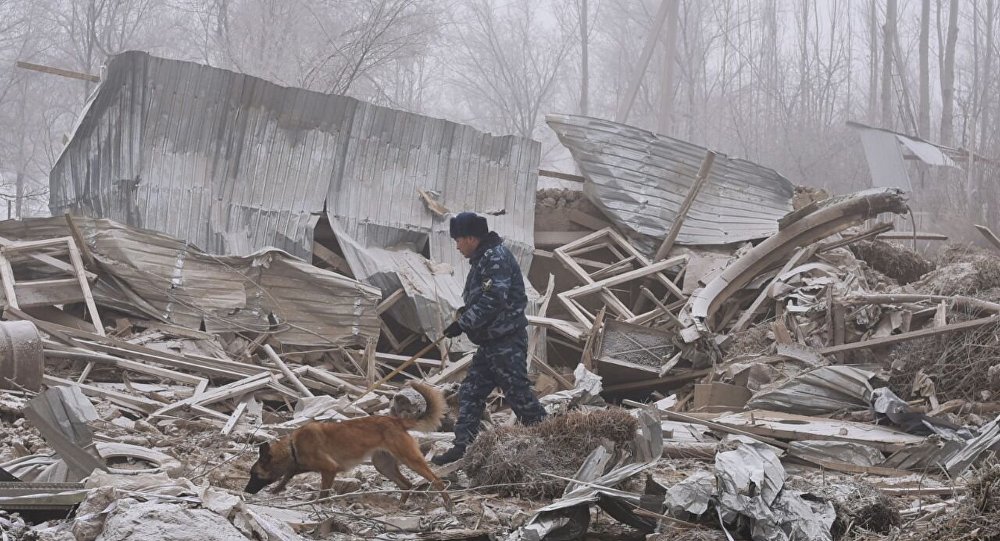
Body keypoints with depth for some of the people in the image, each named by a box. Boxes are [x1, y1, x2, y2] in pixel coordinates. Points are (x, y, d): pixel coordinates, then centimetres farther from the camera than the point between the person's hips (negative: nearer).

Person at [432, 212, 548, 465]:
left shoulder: (497, 258, -17)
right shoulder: (483, 259, 15)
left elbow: (492, 301, -25)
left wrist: (463, 323, -19)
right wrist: (466, 311, 7)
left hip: (507, 342, -10)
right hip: (491, 342, 10)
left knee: (518, 392, -6)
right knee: (470, 392, 11)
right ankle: (462, 447, 16)